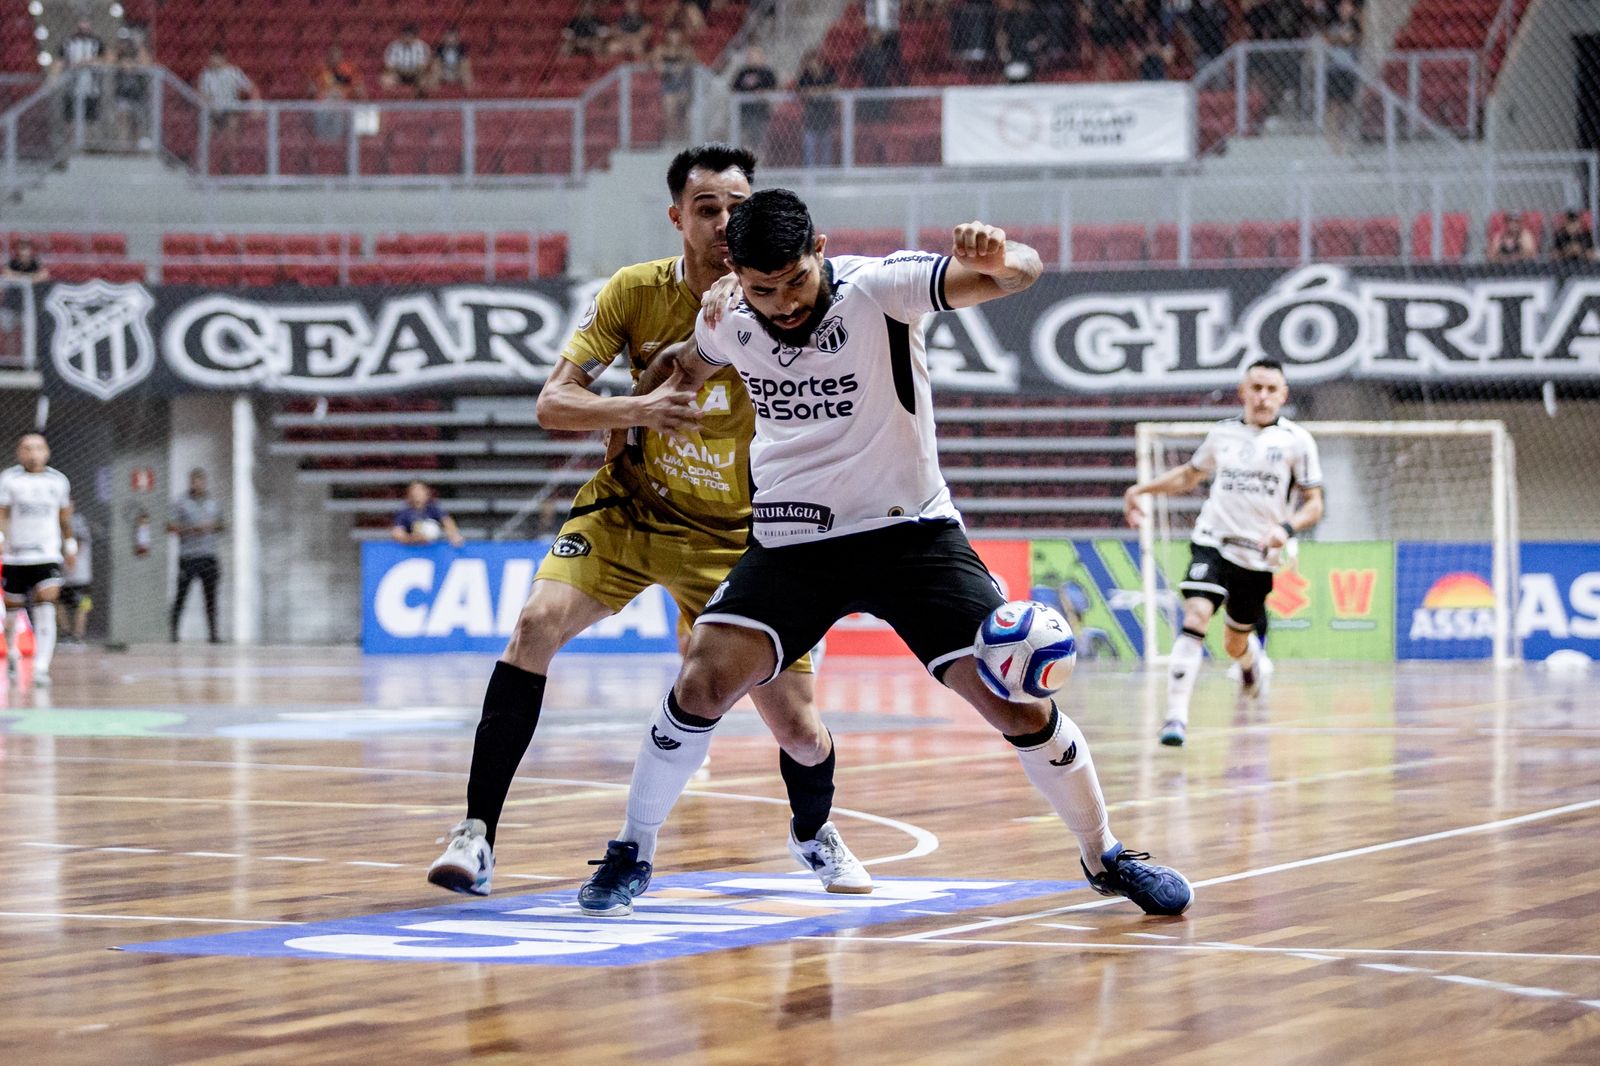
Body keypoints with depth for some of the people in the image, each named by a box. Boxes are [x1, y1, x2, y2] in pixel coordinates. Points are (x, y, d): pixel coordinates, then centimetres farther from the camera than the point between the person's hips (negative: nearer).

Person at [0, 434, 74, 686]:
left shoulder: (58, 481, 7)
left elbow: (65, 515, 21)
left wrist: (70, 544, 25)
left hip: (48, 557, 0)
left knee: (45, 611, -16)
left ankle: (41, 668, -20)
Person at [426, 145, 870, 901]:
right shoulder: (636, 292, -11)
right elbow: (552, 404, -13)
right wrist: (638, 409, -32)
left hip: (733, 535, 0)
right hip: (629, 507, 0)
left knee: (799, 730, -2)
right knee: (538, 624, -26)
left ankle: (814, 833, 34)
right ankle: (476, 834, -19)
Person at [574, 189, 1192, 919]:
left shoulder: (879, 289, -18)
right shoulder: (728, 325, -5)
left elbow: (1022, 274, -33)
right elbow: (692, 363, 23)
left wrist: (1002, 259, -53)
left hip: (909, 531, -2)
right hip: (791, 541, 2)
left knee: (1011, 698, -10)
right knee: (704, 680, -17)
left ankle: (1105, 857, 11)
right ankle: (632, 854, 2)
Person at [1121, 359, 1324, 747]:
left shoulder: (1296, 441, -2)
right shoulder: (1222, 433, 6)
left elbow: (1314, 504, -1)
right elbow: (1190, 474, 25)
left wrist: (1286, 529, -20)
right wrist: (1141, 489, 15)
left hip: (1259, 556, 0)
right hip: (1213, 544, 0)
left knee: (1235, 644, 11)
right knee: (1195, 618, -23)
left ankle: (1250, 657, 52)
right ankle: (1176, 714, -26)